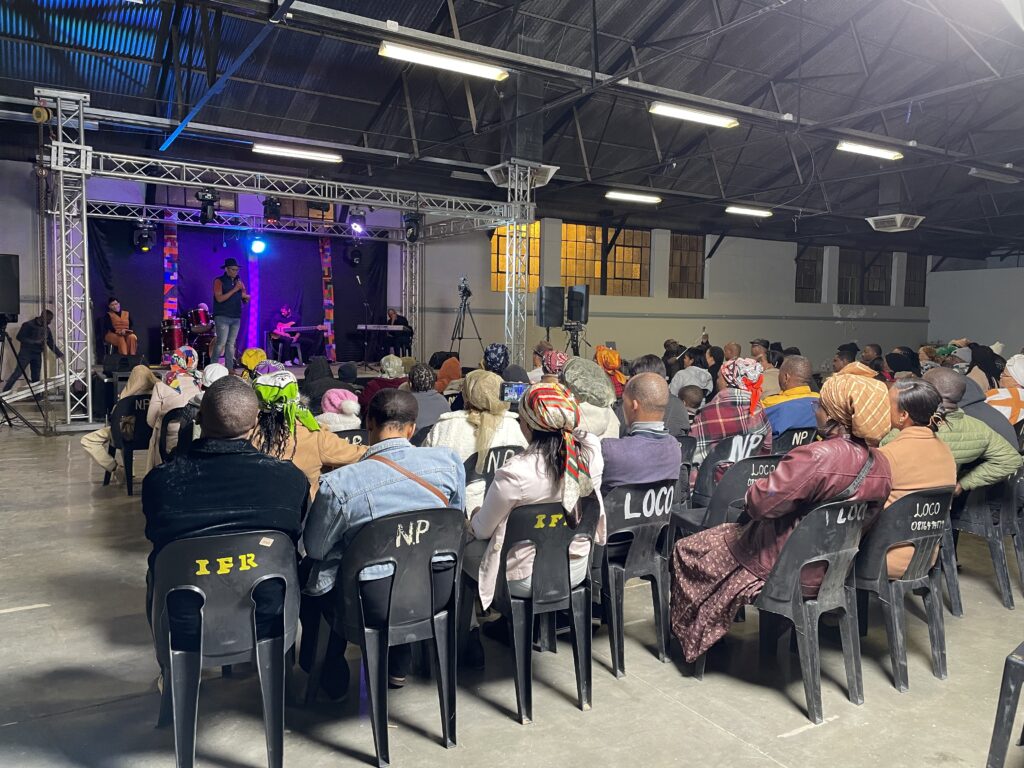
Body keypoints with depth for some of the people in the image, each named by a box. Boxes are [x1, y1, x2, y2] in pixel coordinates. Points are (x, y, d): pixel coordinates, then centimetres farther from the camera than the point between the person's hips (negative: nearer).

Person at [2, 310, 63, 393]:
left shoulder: (46, 328, 10)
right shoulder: (28, 324, -7)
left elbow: (51, 343, 14)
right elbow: (20, 337, -13)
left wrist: (60, 354, 9)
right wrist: (35, 341, -20)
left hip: (37, 355, 5)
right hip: (26, 353, -5)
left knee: (36, 377, 6)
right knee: (17, 374, -10)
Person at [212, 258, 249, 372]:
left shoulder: (239, 282, 15)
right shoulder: (219, 281, -2)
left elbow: (246, 299, 17)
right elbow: (219, 298, -15)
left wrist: (245, 296, -7)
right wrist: (234, 290, -17)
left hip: (236, 318, 5)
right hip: (222, 317, -5)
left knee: (231, 344, 5)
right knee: (222, 343, -11)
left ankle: (229, 369, 7)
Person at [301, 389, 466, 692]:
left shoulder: (338, 483, -18)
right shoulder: (449, 460, -9)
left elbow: (315, 548, -3)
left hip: (375, 605, -3)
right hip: (439, 592, 3)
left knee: (310, 569, 26)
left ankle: (330, 668, 36)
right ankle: (397, 666, 46)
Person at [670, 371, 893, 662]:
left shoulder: (818, 457, -30)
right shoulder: (880, 463, -5)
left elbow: (760, 503, -27)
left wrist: (755, 488, -5)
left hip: (787, 570, -8)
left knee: (687, 550, 10)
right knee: (727, 533, 28)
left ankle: (692, 634, 28)